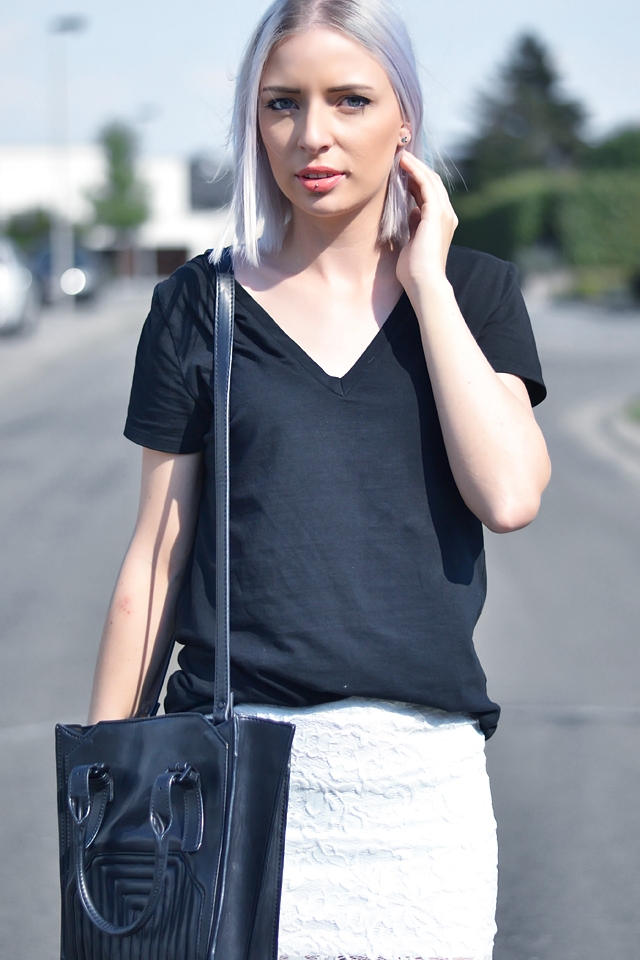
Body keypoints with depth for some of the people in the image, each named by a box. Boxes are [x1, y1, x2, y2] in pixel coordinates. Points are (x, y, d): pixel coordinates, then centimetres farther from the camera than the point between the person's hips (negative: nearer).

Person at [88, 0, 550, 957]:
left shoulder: (470, 290, 6)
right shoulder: (201, 305, 5)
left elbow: (509, 494, -10)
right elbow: (156, 558, 6)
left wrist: (424, 282, -6)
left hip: (417, 766, 1)